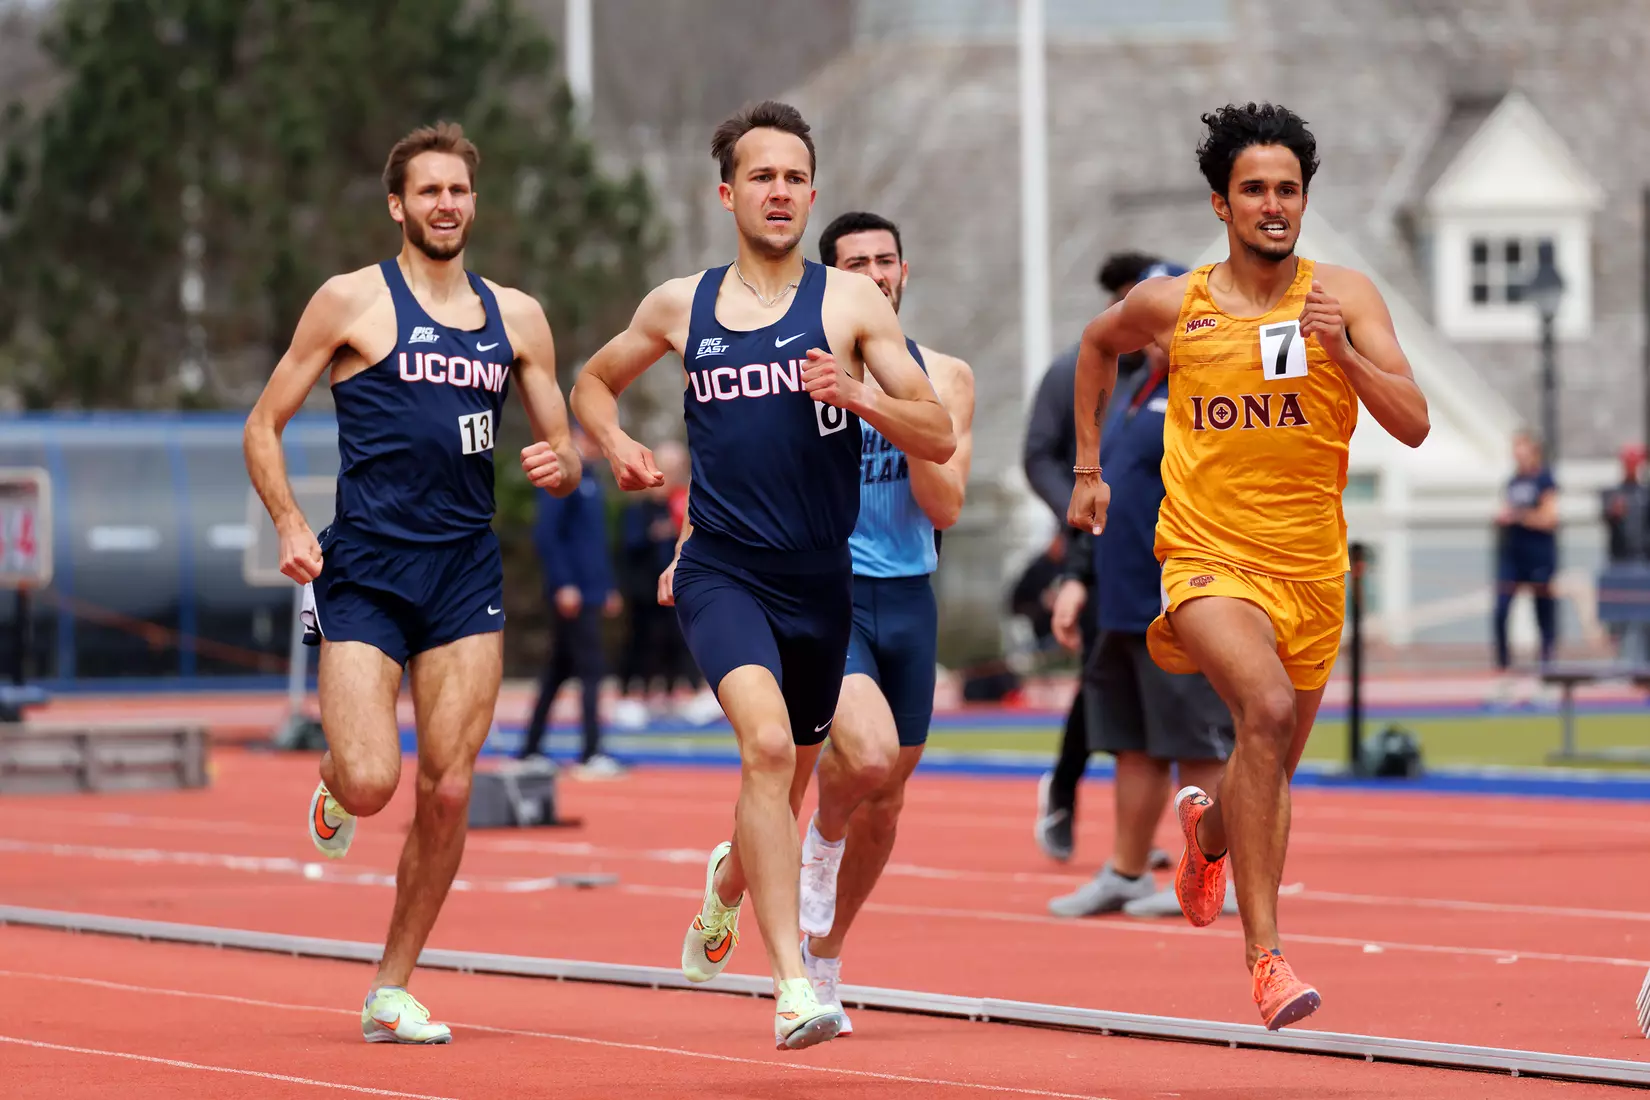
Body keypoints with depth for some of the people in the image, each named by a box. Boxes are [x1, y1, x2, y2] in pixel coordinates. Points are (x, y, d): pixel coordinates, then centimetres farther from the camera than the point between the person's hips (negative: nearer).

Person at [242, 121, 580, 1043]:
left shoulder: (517, 317, 13)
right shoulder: (353, 301, 1)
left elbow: (564, 455, 19)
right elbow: (264, 427, 4)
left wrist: (559, 466, -6)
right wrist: (292, 527, -12)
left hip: (467, 570, 3)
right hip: (364, 570, -3)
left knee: (448, 790, -3)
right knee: (371, 783, -16)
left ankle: (393, 990, 10)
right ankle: (334, 780, 23)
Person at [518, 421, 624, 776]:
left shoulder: (589, 479, 17)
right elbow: (545, 534, -18)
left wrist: (608, 587, 22)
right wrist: (563, 585, -22)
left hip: (591, 594, 9)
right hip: (574, 594, -9)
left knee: (558, 671, 12)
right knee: (591, 669, -10)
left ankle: (529, 751, 17)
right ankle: (591, 755, -10)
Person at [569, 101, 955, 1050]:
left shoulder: (851, 302, 1)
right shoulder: (680, 307, 6)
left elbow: (939, 438, -2)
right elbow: (595, 383, 25)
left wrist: (858, 395, -20)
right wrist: (616, 445, 4)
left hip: (820, 579, 2)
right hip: (722, 570, -2)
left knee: (788, 775, 18)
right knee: (768, 743, -26)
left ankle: (728, 883, 55)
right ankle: (794, 990, -30)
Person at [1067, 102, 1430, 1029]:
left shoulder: (1345, 295, -2)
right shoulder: (1172, 305, 0)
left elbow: (1414, 425, -9)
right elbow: (1099, 345, 23)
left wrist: (1343, 352, -23)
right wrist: (1089, 468, 21)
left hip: (1311, 566, 3)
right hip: (1207, 555, -3)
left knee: (1275, 767, 18)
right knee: (1268, 709, -30)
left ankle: (1209, 828, 57)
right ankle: (1265, 950, -28)